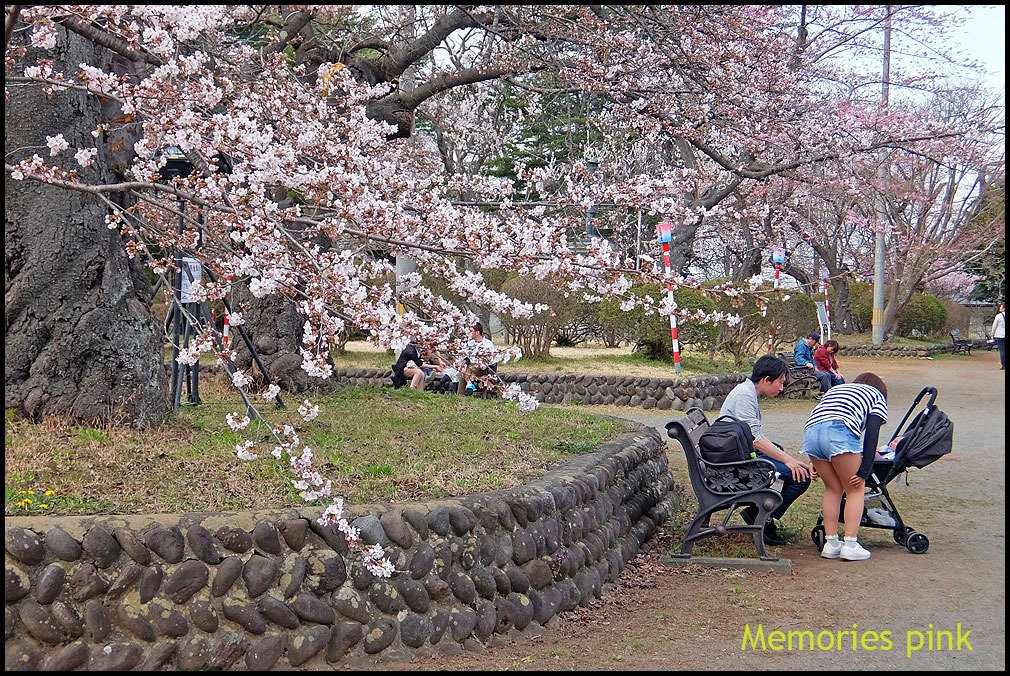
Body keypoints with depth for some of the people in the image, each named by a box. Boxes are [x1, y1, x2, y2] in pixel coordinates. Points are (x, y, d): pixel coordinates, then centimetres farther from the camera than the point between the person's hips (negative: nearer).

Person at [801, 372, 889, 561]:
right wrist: (864, 471, 4)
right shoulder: (878, 396, 24)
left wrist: (819, 465, 36)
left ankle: (831, 543, 16)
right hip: (840, 430, -5)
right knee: (855, 489, 10)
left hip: (811, 430, 5)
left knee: (833, 489, 19)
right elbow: (871, 434, 9)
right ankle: (850, 544, 3)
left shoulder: (835, 389, 40)